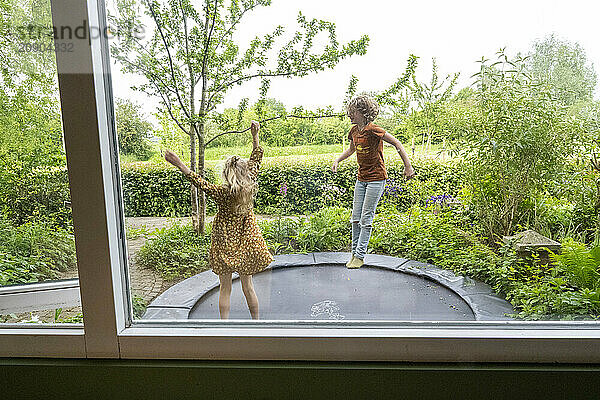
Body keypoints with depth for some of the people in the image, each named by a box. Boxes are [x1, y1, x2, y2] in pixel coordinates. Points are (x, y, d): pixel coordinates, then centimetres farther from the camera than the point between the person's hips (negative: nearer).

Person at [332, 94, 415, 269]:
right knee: (356, 218, 7)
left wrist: (408, 166, -18)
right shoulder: (354, 130, 6)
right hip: (361, 179, 8)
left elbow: (397, 144, -15)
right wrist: (337, 160, 12)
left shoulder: (373, 130, -17)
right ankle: (354, 253, 18)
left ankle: (360, 256, 3)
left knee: (366, 218, -5)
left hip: (376, 179, -7)